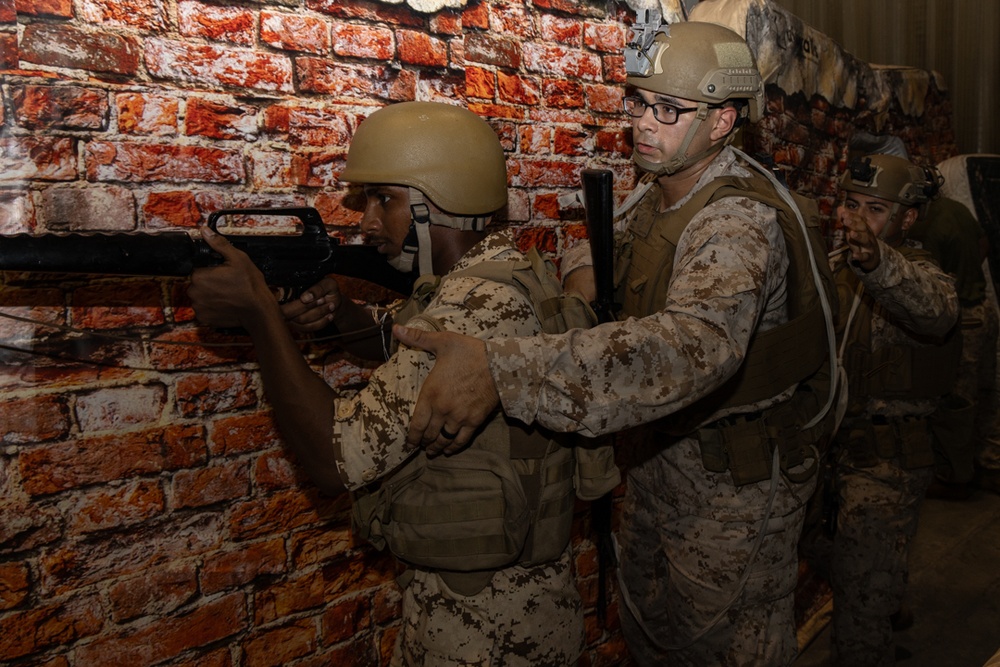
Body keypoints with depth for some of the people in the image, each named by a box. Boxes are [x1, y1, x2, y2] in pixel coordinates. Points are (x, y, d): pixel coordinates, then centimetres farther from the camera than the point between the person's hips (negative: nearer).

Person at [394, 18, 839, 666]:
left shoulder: (740, 218, -29)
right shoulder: (662, 196, 2)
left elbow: (696, 342, -50)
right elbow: (619, 248, 24)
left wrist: (500, 368, -59)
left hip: (734, 480, -8)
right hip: (662, 459, 9)